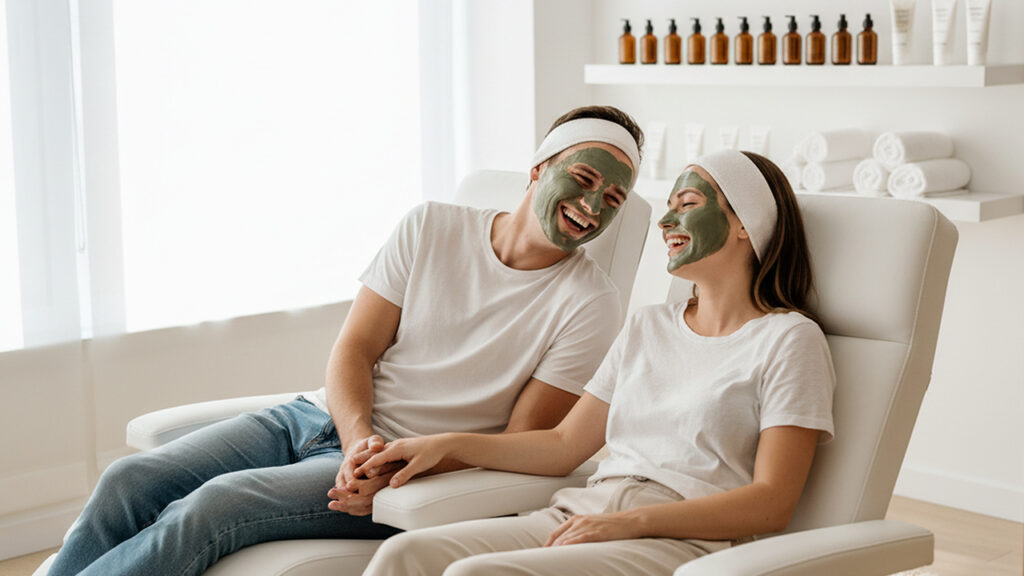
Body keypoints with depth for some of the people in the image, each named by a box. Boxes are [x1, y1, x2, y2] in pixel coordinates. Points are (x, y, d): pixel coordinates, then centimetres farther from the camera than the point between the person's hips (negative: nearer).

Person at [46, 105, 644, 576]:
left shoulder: (590, 303, -6)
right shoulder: (432, 227, 4)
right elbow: (354, 349, 2)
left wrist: (402, 472, -21)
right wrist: (359, 440, -18)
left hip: (413, 469, -4)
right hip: (322, 415, 5)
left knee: (214, 506, -26)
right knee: (130, 482, -13)